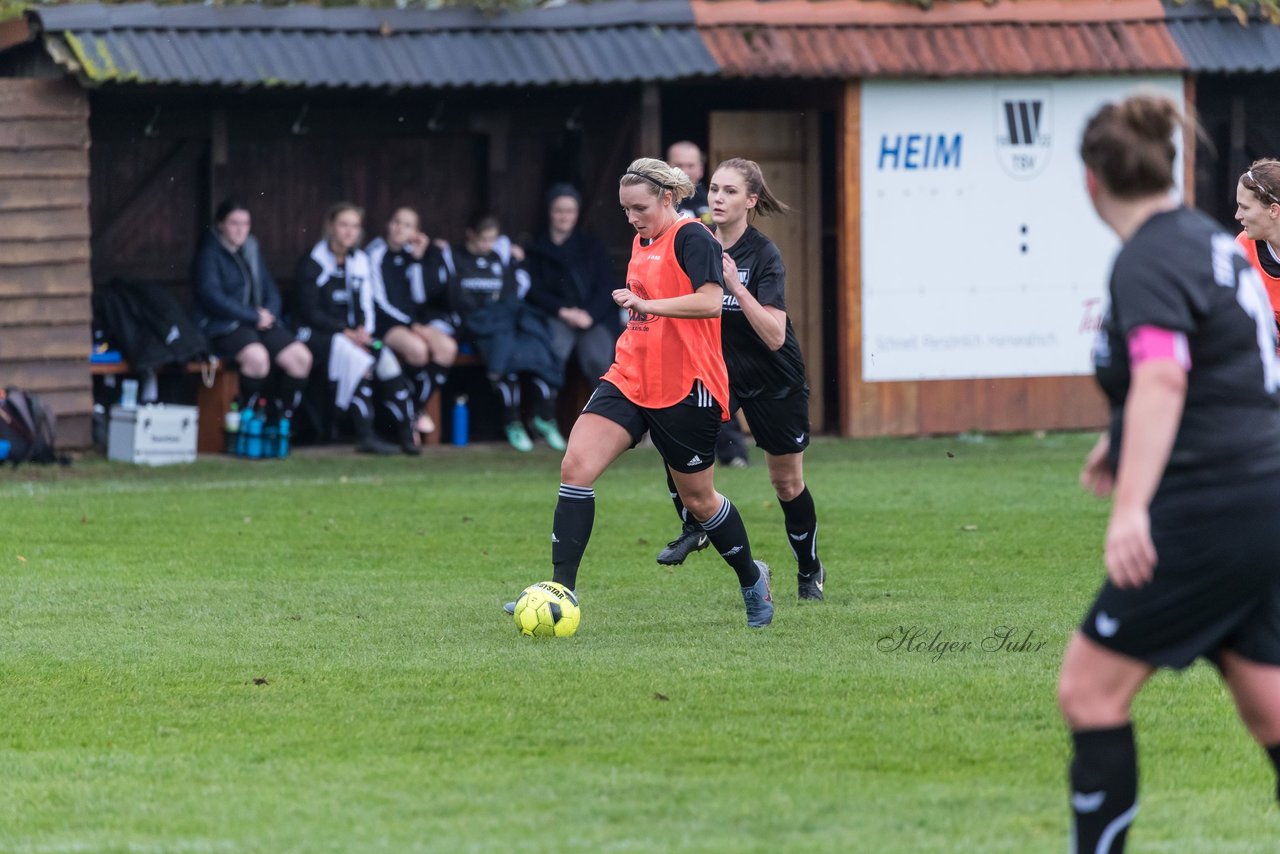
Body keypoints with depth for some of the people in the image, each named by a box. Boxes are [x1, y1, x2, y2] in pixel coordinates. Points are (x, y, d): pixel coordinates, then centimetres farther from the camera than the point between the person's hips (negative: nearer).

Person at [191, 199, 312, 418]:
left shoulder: (251, 250, 17)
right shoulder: (209, 254, -4)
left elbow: (269, 287, 21)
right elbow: (212, 297, -15)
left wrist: (269, 313, -3)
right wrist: (254, 317, -16)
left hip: (260, 322, 7)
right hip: (221, 325, -7)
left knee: (301, 357, -13)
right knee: (257, 356, -36)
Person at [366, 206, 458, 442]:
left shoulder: (411, 254, 11)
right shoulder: (376, 254, -4)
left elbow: (419, 297, 2)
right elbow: (380, 301, -8)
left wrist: (418, 259, -3)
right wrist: (412, 325, -13)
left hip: (414, 319, 5)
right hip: (386, 322, -5)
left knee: (447, 347, -24)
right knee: (417, 348, -34)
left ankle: (418, 411, -14)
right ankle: (416, 413, -15)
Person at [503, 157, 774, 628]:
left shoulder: (691, 237, -11)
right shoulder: (641, 243, 14)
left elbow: (710, 302, -24)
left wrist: (644, 304, -26)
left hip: (686, 389, -7)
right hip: (629, 379, 7)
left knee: (697, 498, 7)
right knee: (575, 468, -13)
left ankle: (753, 579, 33)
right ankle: (562, 591, -15)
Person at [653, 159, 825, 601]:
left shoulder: (764, 255, -21)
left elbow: (775, 336, -30)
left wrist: (735, 286, -39)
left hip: (773, 378, -3)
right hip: (715, 368, 3)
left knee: (787, 482, 7)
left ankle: (809, 571, 29)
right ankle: (693, 527, 2)